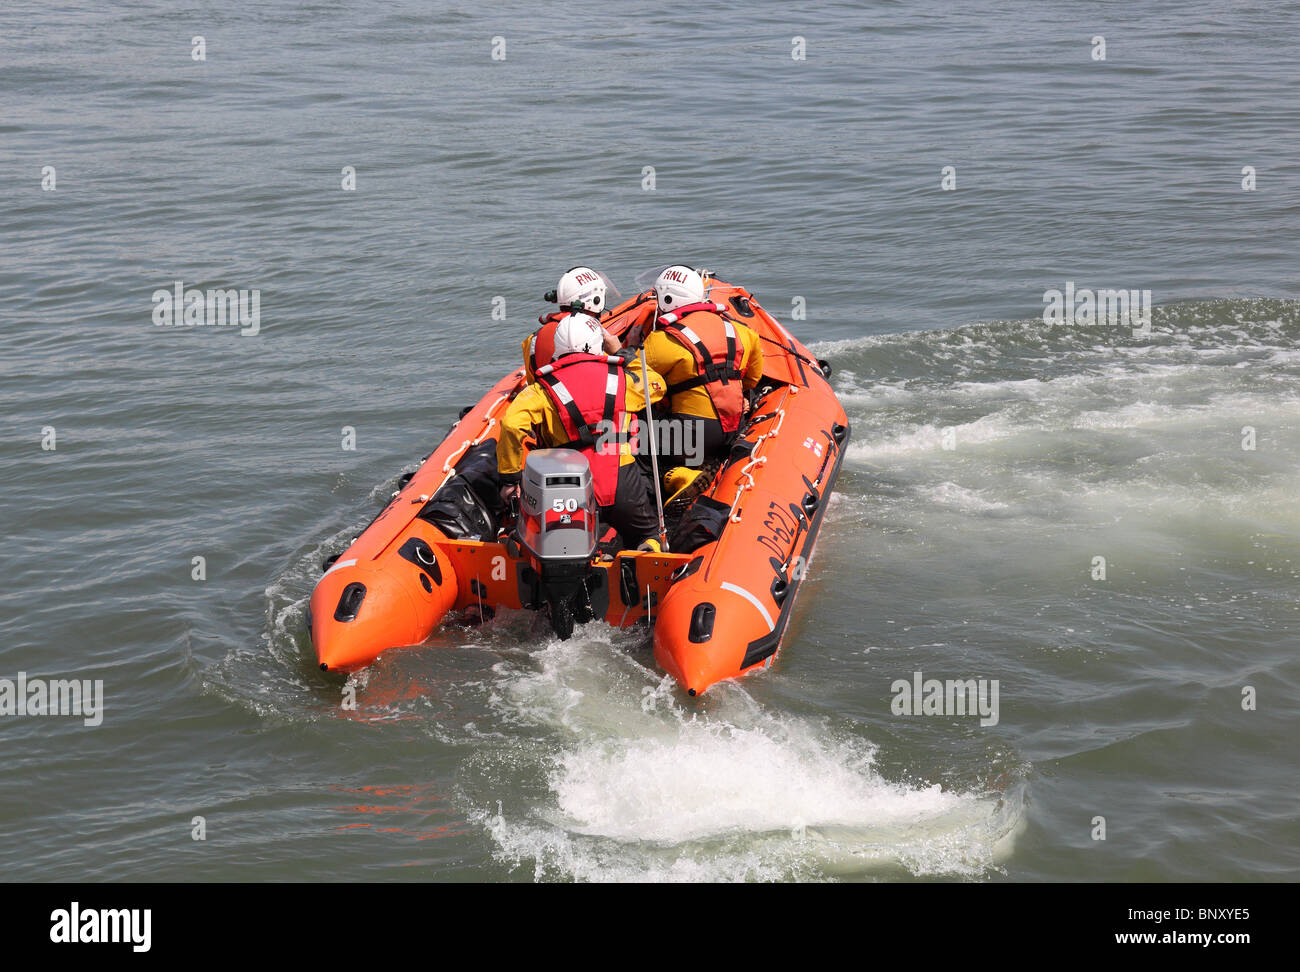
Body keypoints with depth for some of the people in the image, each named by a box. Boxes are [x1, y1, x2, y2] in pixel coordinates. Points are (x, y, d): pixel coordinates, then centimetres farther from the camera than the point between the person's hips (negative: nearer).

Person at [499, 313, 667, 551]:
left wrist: (510, 477, -4)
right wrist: (621, 353, 39)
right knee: (648, 533, 26)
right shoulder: (622, 379, 7)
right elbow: (656, 384, 28)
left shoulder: (543, 390, 1)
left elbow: (511, 424, -14)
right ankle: (648, 550, -8)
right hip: (624, 488, 1)